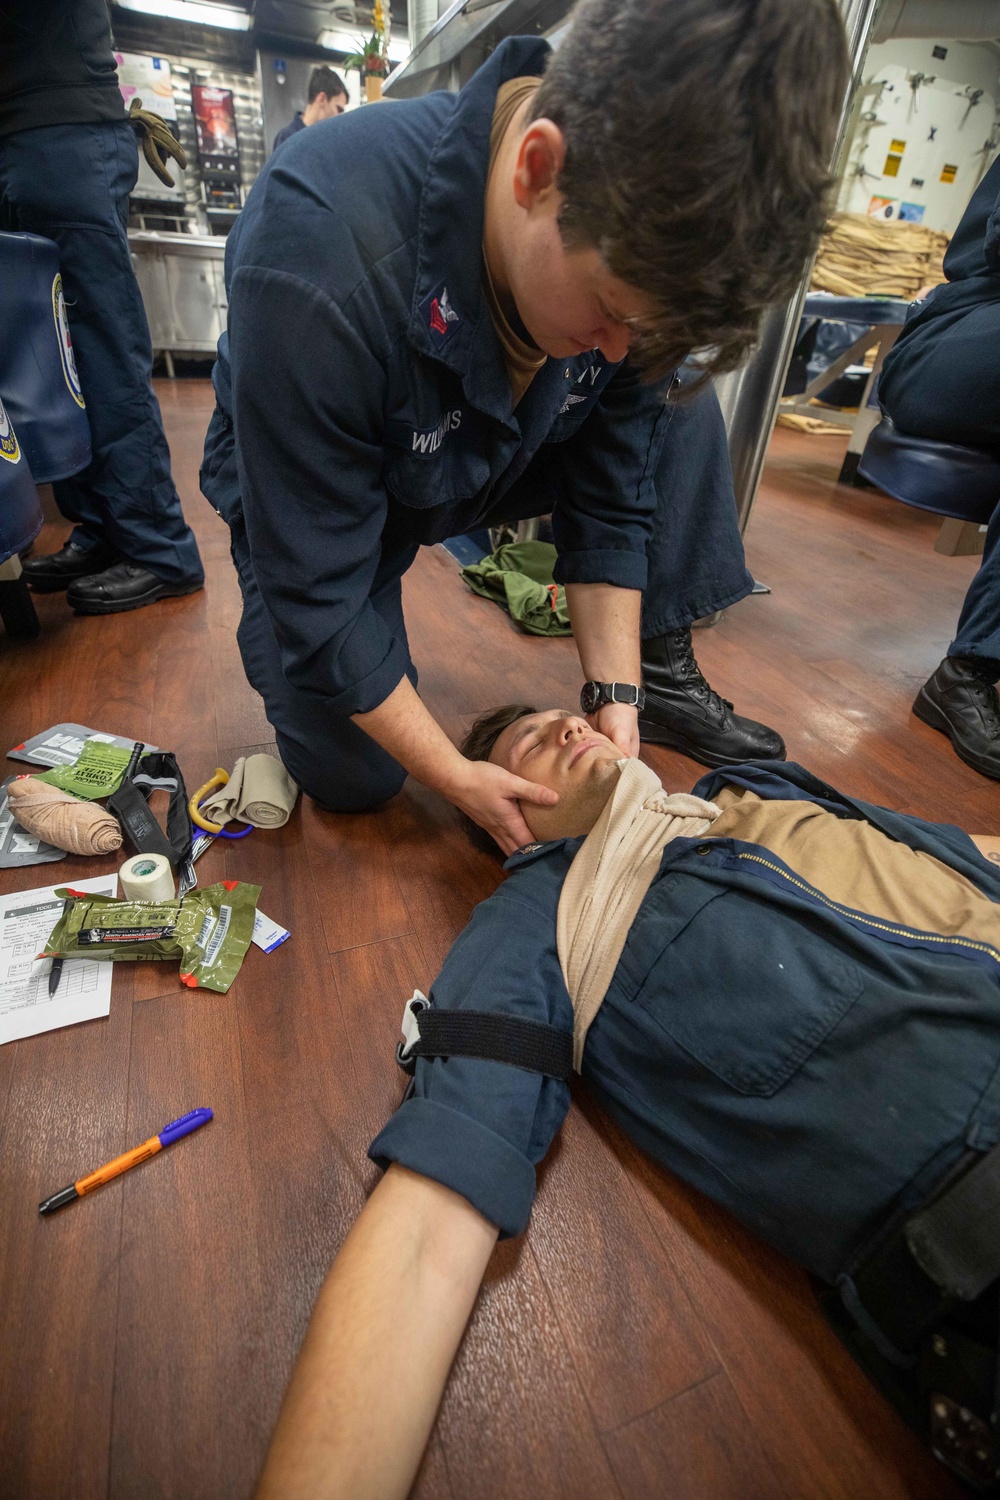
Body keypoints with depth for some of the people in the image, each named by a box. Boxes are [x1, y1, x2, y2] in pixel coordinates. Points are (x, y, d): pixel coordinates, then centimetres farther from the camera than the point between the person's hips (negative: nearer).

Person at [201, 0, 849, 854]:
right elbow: (318, 598, -31)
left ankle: (665, 669, 1)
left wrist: (617, 691, -18)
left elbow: (611, 499, -12)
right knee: (351, 777, -9)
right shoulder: (319, 260, -38)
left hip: (479, 465, 4)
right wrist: (456, 777, -24)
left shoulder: (634, 245, -22)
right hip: (302, 492, -3)